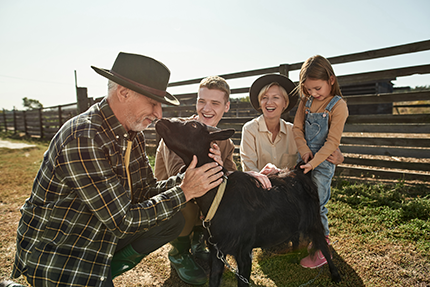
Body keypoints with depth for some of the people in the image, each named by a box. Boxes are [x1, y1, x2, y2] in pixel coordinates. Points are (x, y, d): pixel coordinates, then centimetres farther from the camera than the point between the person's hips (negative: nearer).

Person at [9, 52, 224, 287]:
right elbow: (123, 220, -27)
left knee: (172, 220, 0)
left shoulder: (133, 134, -3)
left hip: (100, 232, 8)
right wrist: (184, 192, -23)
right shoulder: (83, 140, -31)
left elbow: (146, 191, 0)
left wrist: (187, 177, -16)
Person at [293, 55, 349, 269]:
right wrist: (305, 151, -7)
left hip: (324, 162, -6)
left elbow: (332, 141, -14)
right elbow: (297, 128, 6)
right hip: (306, 158, 6)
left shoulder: (338, 105, -11)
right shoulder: (306, 101, 6)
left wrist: (314, 162, -20)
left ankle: (321, 250, 14)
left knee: (316, 205, -3)